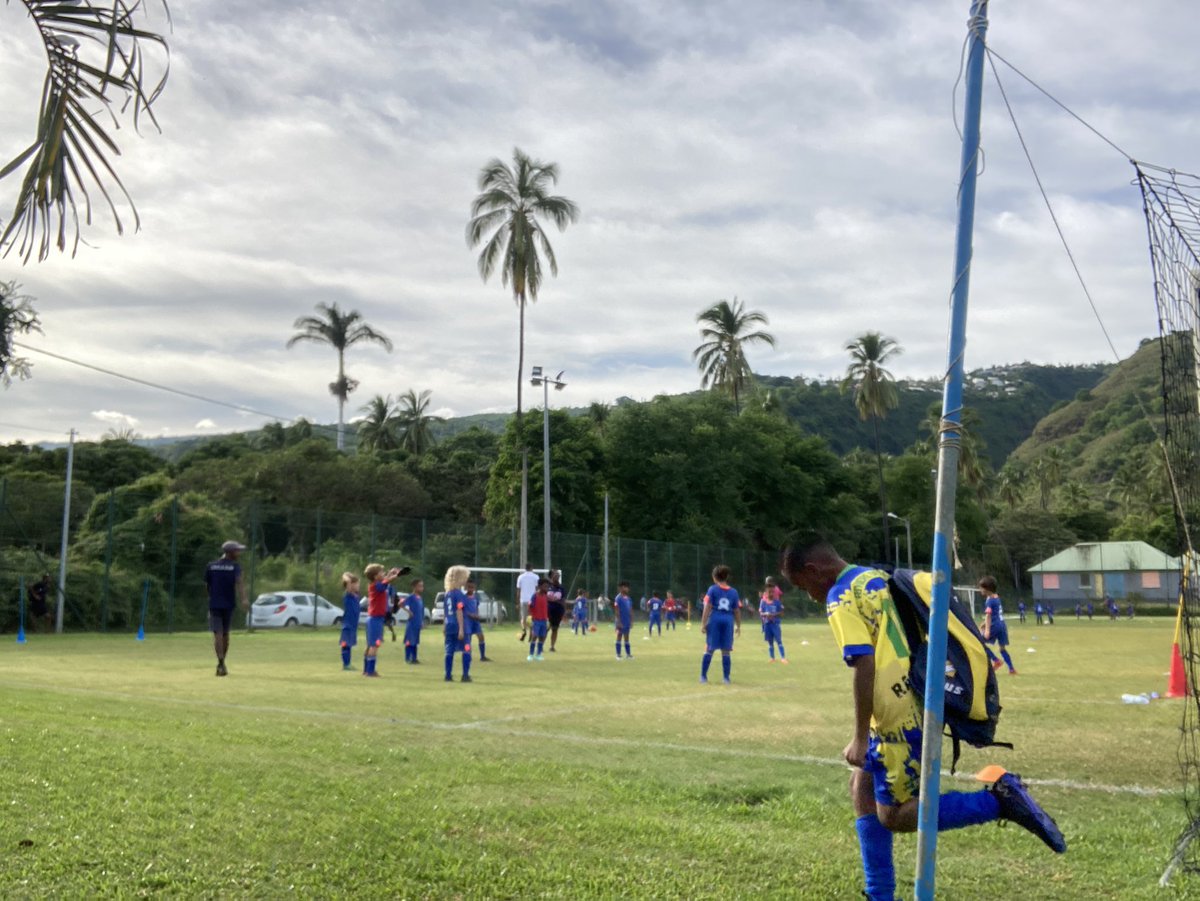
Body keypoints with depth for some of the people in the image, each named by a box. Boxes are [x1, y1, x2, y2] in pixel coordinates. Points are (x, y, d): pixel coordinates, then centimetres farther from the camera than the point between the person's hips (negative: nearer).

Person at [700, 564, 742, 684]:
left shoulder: (712, 589, 1)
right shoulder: (733, 591, 10)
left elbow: (707, 607, -5)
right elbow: (737, 611, 11)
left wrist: (703, 623, -5)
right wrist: (738, 626, 19)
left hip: (714, 620, -2)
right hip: (728, 621, 2)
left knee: (709, 649, 5)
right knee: (725, 651, 6)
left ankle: (703, 676, 7)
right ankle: (726, 678, 4)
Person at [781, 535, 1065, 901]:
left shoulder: (841, 597, -11)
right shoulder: (879, 578, 16)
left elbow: (865, 665, -20)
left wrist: (860, 738, -17)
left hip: (900, 718, -10)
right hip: (917, 704, 10)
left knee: (893, 816, -1)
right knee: (862, 788, 17)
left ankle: (1000, 800, -8)